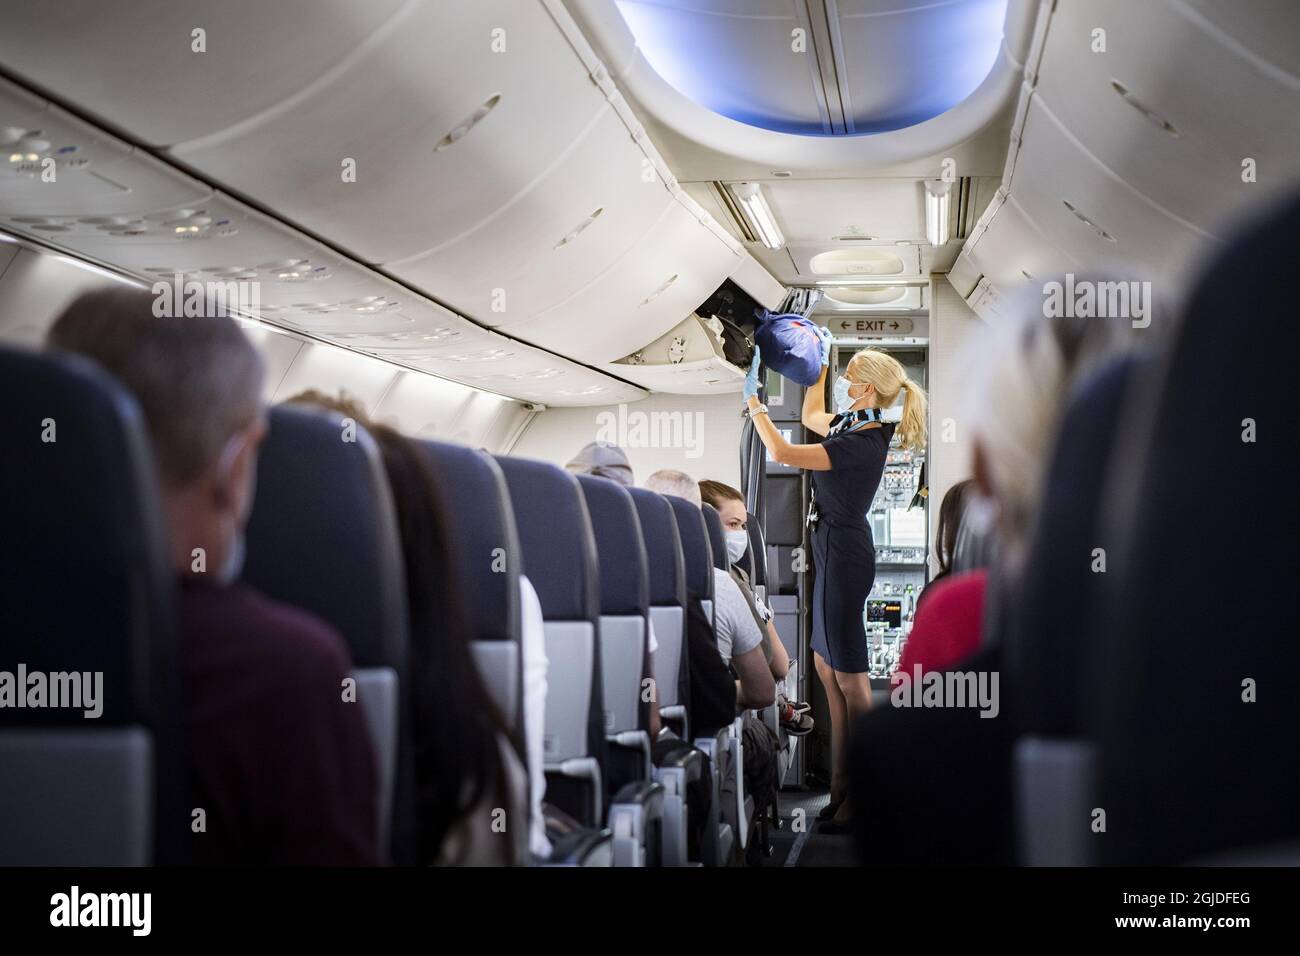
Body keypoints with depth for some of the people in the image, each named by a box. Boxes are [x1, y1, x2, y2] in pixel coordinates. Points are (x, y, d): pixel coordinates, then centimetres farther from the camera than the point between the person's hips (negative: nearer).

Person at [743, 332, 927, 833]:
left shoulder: (859, 444, -24)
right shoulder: (856, 425, 5)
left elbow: (782, 453, -31)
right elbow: (811, 418, 26)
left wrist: (753, 400, -20)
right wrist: (819, 364, 21)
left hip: (844, 559, -10)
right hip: (835, 552, 10)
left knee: (849, 675, -3)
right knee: (826, 665, 16)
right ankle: (840, 782, 23)